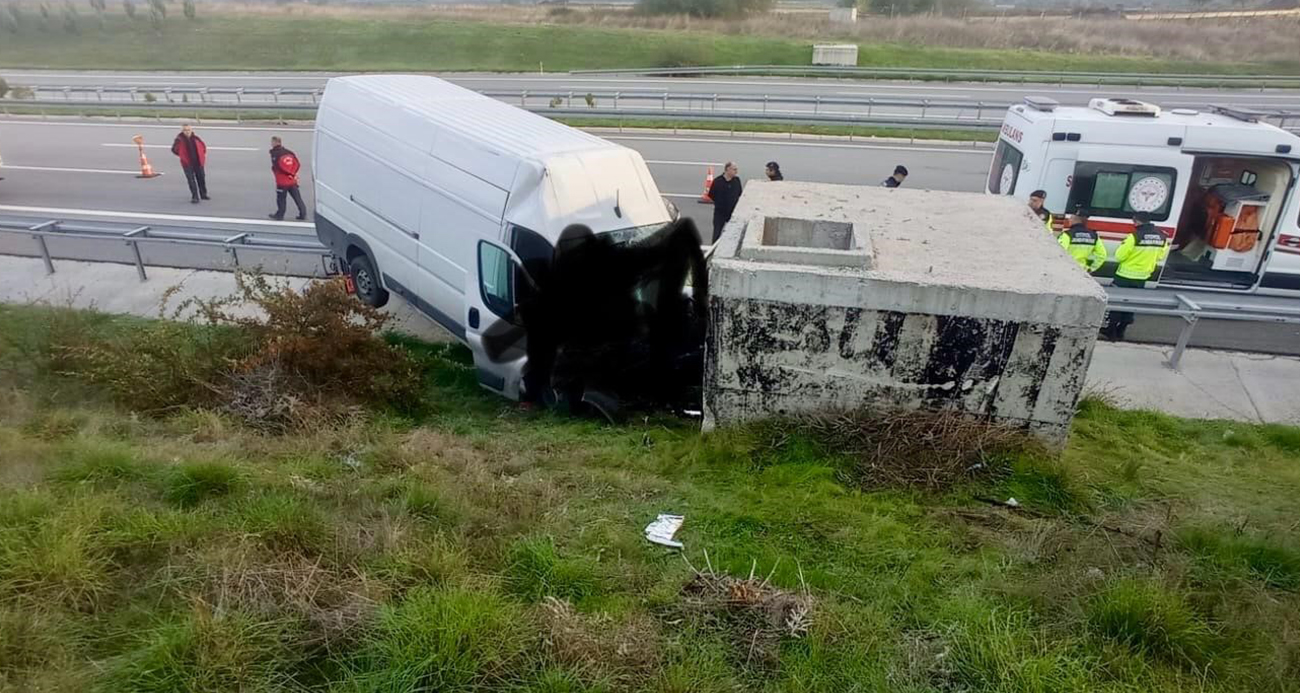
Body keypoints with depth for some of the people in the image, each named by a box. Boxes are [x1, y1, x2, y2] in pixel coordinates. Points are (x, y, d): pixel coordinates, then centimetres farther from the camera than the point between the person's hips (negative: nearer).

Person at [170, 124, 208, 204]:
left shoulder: (196, 138, 0)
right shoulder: (179, 140, -8)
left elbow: (203, 147, 15)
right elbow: (174, 149, 5)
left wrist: (204, 156, 14)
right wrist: (182, 156, 5)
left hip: (198, 162, 3)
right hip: (187, 163, -3)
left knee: (201, 179, 14)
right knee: (191, 180, -8)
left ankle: (203, 195, 31)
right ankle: (195, 197, -5)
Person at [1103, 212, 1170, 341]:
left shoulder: (1135, 236, -20)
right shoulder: (1162, 237, 0)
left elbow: (1119, 256, -16)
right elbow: (1161, 257, 12)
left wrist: (1123, 245, 2)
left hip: (1125, 276, -6)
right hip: (1142, 278, 6)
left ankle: (1110, 331, 12)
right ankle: (1120, 332, 21)